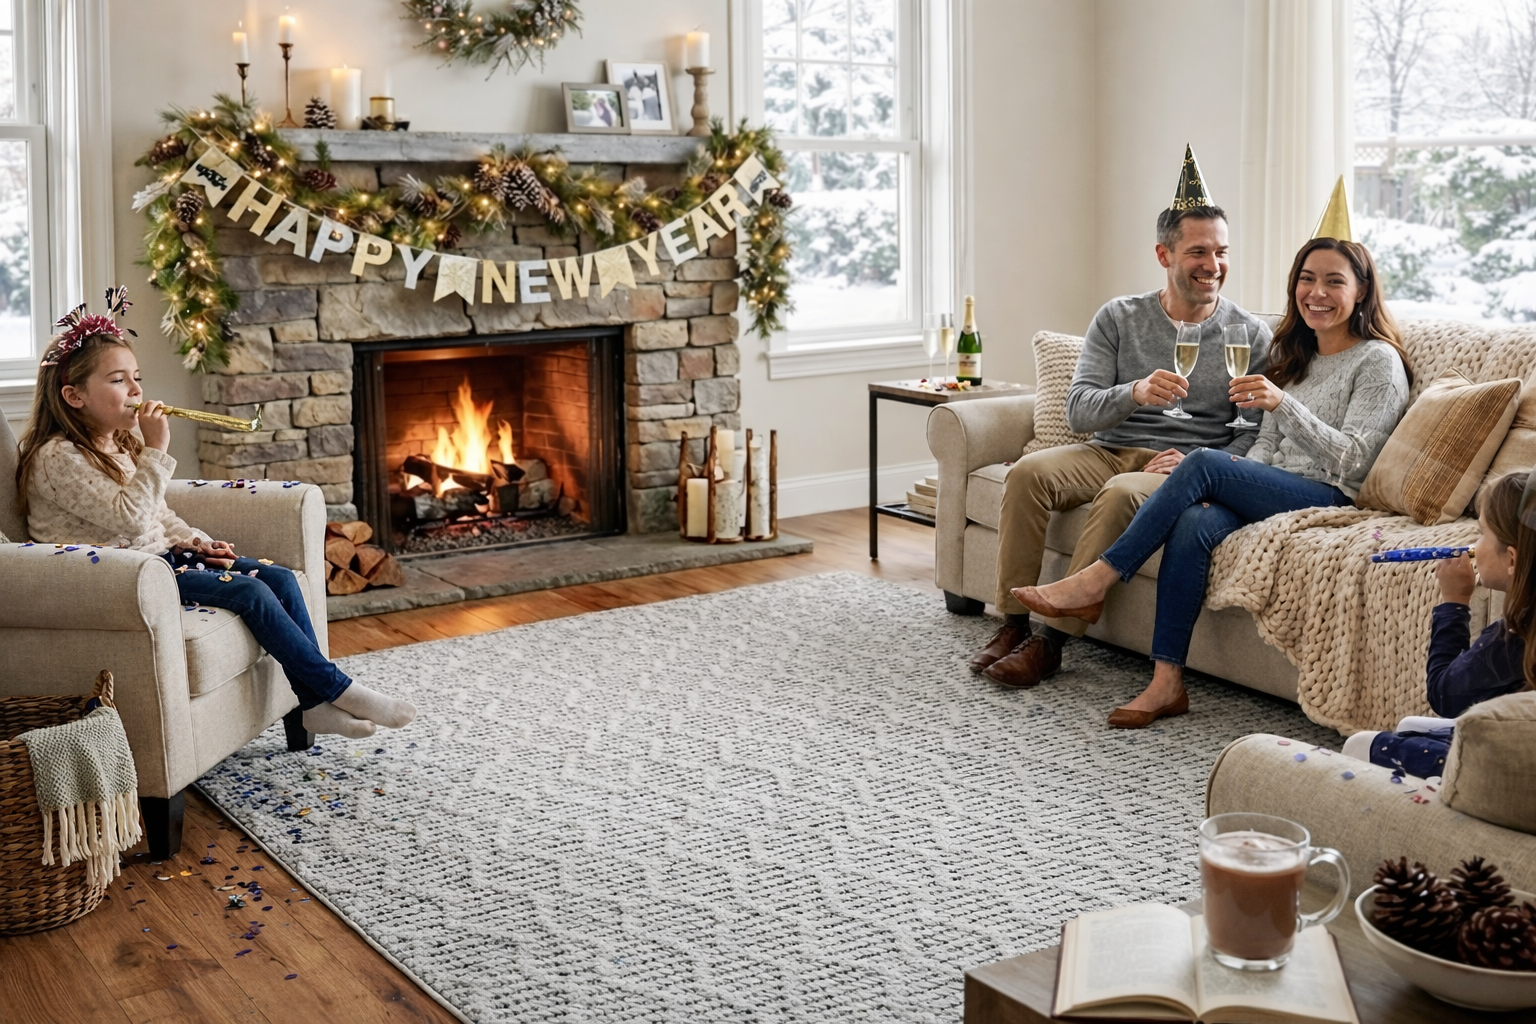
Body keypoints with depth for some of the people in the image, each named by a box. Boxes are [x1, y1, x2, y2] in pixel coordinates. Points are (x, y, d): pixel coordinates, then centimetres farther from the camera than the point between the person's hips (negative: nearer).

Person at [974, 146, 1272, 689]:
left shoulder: (1249, 335, 4)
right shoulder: (1119, 318, 7)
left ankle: (1052, 640, -29)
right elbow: (1078, 410, -3)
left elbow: (1255, 436, 1)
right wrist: (1135, 393, -23)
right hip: (1111, 450, 3)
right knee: (1027, 471, -26)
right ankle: (1013, 623, -19)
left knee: (1121, 494, -36)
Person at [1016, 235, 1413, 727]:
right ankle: (1166, 682, -29)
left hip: (1329, 500, -6)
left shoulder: (1378, 361, -1)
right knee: (1194, 524, -29)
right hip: (1272, 492, 6)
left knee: (1204, 462, -28)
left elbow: (1351, 460, -13)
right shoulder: (1294, 354, 21)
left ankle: (1096, 581, -23)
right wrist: (1236, 478, -4)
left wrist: (1282, 403, -27)